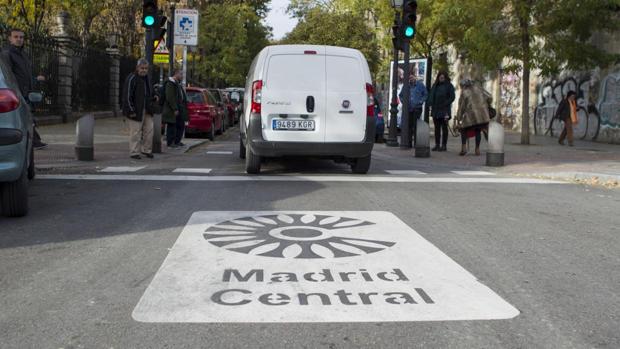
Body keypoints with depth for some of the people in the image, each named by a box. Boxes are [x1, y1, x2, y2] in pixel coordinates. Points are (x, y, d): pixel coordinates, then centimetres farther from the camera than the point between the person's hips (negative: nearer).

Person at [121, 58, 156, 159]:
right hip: (135, 111, -8)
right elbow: (127, 96, -17)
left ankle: (146, 150, 20)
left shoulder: (146, 78, 14)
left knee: (149, 129, 8)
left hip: (147, 110, 8)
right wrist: (131, 111, -20)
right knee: (135, 132, -3)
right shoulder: (131, 79, -12)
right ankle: (134, 152, 6)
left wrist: (153, 97, 8)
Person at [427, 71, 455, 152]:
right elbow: (431, 95, 16)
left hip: (444, 110, -5)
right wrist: (430, 104, 2)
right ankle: (437, 145, 12)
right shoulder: (435, 85, 14)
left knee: (444, 128, -1)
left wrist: (445, 104, -13)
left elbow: (452, 97, -5)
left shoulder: (449, 86, -1)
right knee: (437, 128, 7)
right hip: (435, 110, 5)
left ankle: (444, 145, 1)